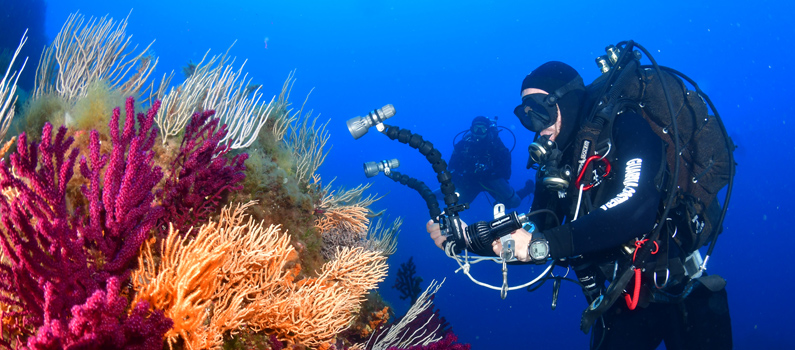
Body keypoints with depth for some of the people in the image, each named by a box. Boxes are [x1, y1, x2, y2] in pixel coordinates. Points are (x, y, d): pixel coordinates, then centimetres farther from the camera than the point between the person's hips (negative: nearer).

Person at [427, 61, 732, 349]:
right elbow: (529, 244, 7)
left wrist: (544, 243, -35)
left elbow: (635, 207, -33)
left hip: (681, 293, -5)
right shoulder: (556, 167, 2)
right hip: (625, 298, 5)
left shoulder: (626, 126, -16)